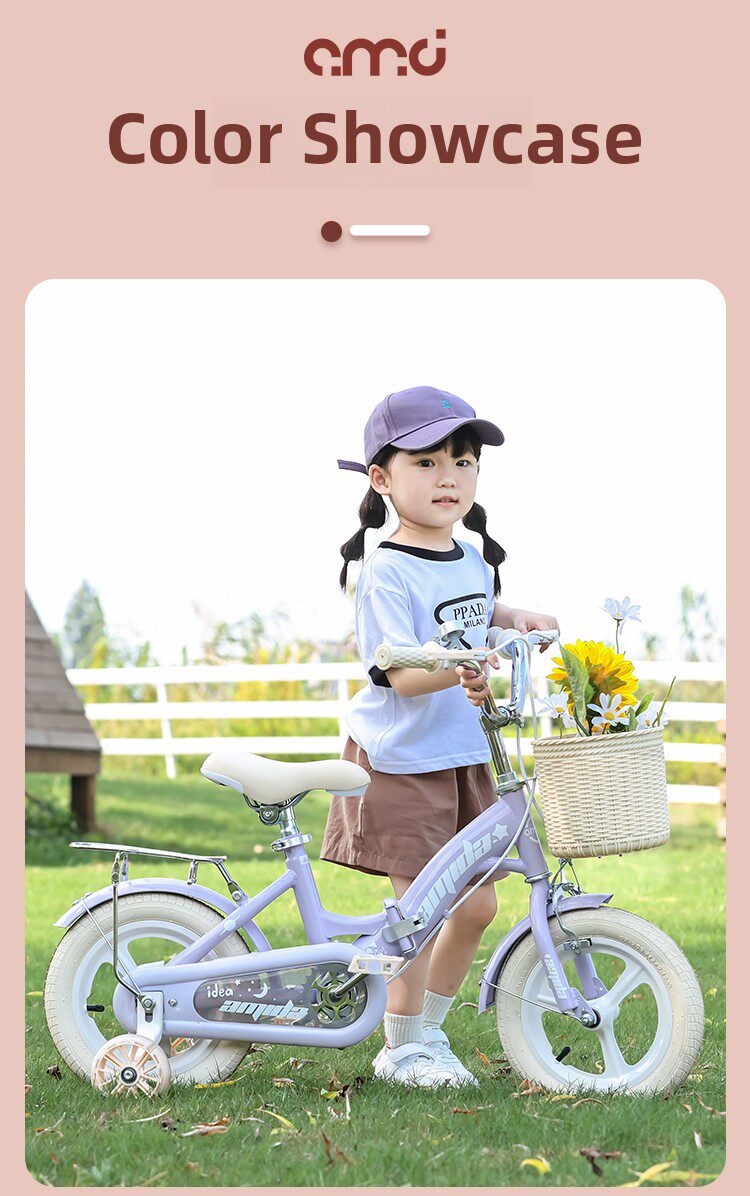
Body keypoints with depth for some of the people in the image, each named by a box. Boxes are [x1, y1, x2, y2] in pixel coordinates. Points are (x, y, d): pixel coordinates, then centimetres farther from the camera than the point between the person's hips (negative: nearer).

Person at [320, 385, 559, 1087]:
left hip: (465, 758, 7)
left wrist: (518, 622, 14)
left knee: (476, 904, 9)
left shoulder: (474, 560, 8)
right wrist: (461, 670, -42)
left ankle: (429, 1027, 26)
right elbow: (402, 672, -25)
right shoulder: (385, 573, -16)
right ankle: (400, 1048, 11)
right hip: (400, 763, -7)